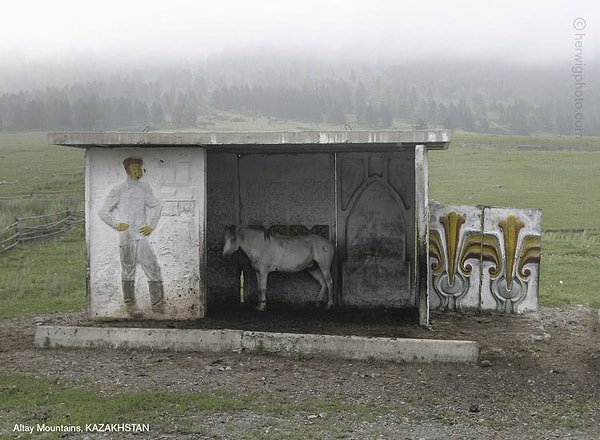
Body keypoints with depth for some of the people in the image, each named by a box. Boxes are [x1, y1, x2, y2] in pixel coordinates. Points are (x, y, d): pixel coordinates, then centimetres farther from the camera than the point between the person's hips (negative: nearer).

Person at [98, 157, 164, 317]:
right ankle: (130, 305, 16)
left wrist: (151, 225, 7)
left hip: (142, 236, 3)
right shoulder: (118, 190, -2)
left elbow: (156, 206, 18)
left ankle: (158, 306, 1)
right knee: (128, 272, 5)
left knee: (153, 269, -2)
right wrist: (116, 224, -5)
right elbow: (103, 211, 2)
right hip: (126, 236, -3)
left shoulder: (144, 188, 9)